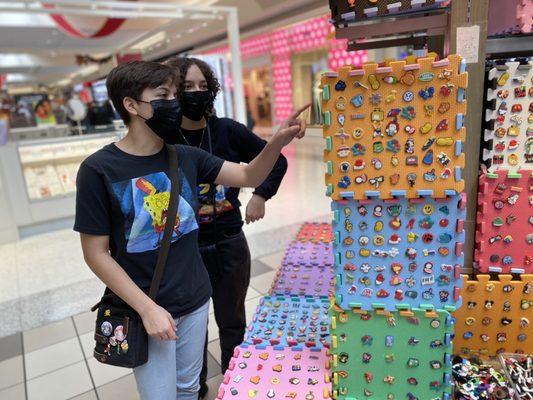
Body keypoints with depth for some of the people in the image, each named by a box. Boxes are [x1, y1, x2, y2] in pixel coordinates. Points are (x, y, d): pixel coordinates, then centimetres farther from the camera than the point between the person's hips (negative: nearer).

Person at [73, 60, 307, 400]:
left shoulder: (187, 157, -2)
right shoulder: (99, 170, -16)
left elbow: (250, 176, -2)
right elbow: (96, 254, -13)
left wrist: (278, 141, -20)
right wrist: (147, 308, -16)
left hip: (196, 300, 4)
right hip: (146, 309, -4)